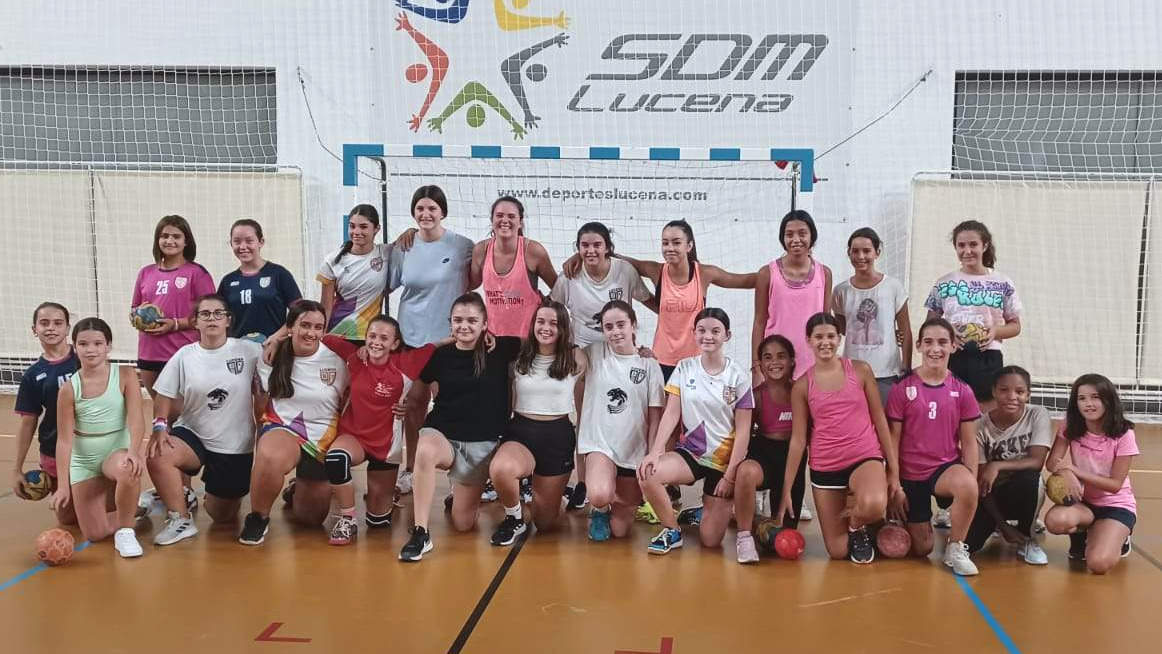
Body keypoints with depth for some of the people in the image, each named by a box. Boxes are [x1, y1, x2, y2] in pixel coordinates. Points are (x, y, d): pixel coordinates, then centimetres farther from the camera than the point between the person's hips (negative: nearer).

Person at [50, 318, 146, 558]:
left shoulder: (125, 376, -10)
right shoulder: (69, 389, -7)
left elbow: (136, 418, -18)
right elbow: (64, 440, -7)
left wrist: (134, 450, -38)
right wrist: (62, 485, -14)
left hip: (118, 451, -2)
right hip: (83, 460, 2)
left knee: (128, 470, -40)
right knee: (94, 535, -3)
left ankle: (125, 530, -16)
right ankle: (133, 508, 29)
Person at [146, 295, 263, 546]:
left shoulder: (250, 351, -9)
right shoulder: (184, 356, -3)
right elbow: (164, 396, 1)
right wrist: (160, 426, -16)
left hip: (236, 445, -1)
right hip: (193, 435, 1)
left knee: (222, 516, 8)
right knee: (156, 457, -31)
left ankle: (228, 494, 45)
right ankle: (181, 519, -11)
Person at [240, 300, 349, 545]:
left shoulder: (336, 359, -9)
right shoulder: (274, 356, -5)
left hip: (323, 438, 1)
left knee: (311, 518, 12)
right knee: (269, 456, -41)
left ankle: (298, 494, 50)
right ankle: (258, 517, -12)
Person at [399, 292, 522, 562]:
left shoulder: (500, 350, -5)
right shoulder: (440, 355, -1)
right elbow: (415, 394, 11)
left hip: (482, 443, 1)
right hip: (442, 434, -1)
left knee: (462, 524, 4)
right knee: (425, 451, -40)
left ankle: (460, 495, 41)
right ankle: (420, 534, -29)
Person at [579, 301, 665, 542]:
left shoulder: (649, 365, -2)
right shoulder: (594, 353, -1)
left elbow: (654, 419, 0)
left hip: (634, 451, 1)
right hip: (599, 443, -1)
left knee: (619, 530, 2)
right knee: (600, 496, -32)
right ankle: (601, 509, 5)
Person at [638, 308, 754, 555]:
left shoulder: (739, 375, -7)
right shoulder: (684, 368, 0)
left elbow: (743, 429, -7)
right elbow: (671, 413, -5)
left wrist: (730, 475, -10)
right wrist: (655, 451, -21)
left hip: (723, 460, -1)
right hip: (690, 452, 2)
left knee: (711, 540, -2)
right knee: (647, 474, -31)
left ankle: (711, 507, 35)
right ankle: (672, 531, -5)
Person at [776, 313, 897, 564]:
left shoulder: (860, 370, 0)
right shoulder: (802, 386, 1)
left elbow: (879, 420, 3)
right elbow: (797, 439, 2)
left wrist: (894, 468, 0)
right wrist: (786, 491, -1)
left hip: (866, 458, -1)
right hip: (824, 467, 1)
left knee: (874, 505, -36)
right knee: (838, 551, 0)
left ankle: (856, 523, 2)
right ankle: (855, 524, 36)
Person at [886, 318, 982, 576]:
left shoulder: (962, 391, -3)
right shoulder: (902, 389, -8)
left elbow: (969, 442, 0)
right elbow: (893, 440, -5)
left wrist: (971, 486, -11)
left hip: (947, 467, 1)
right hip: (910, 474, 0)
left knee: (968, 488, -36)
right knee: (921, 550, 2)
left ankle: (955, 548, -11)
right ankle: (918, 521, 39)